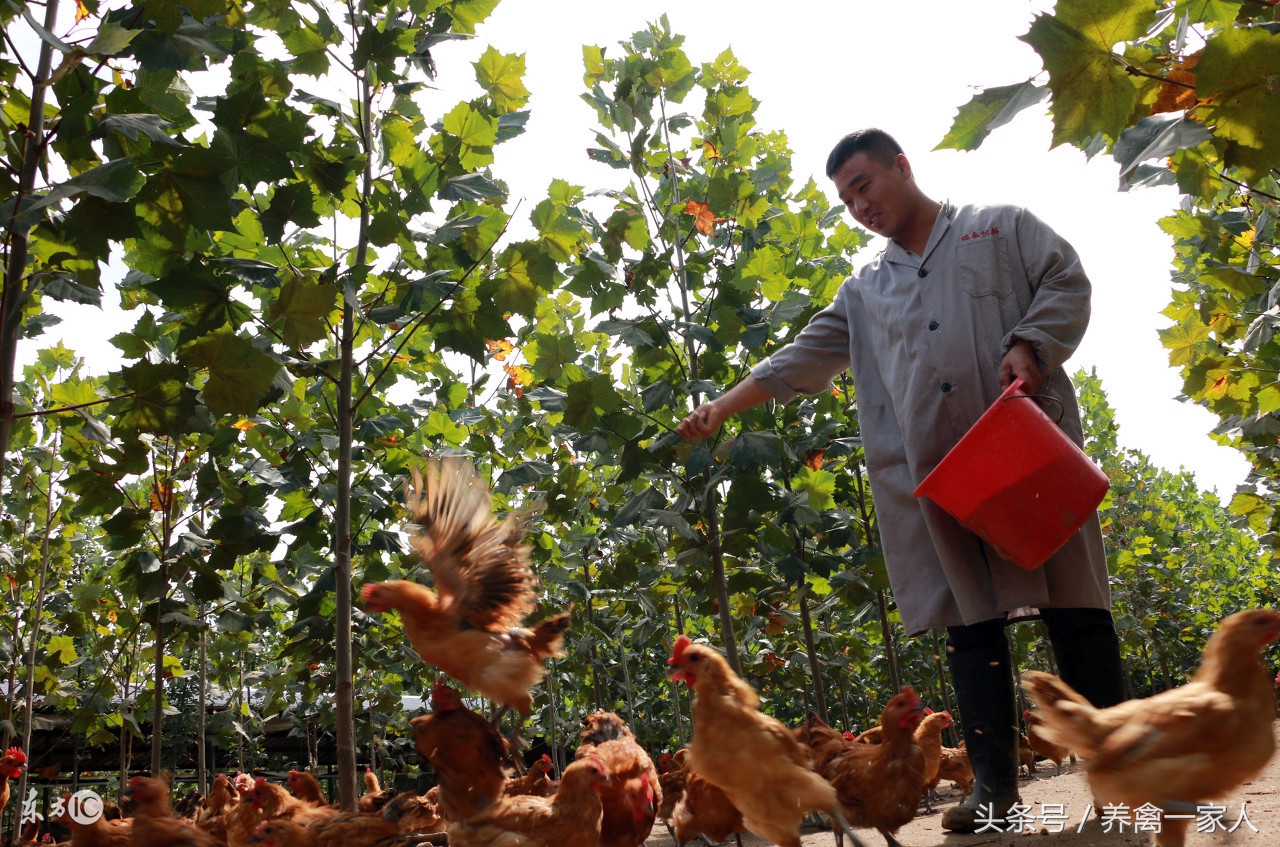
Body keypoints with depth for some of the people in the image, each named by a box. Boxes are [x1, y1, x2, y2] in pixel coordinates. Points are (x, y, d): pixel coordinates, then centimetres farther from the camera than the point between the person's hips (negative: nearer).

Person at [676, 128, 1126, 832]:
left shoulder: (1003, 227, 16)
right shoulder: (865, 289, 24)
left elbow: (1066, 284, 7)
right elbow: (805, 357, 19)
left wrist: (1029, 346, -12)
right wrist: (721, 408, 12)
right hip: (935, 470, 3)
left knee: (1072, 602, -4)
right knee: (970, 617, 0)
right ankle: (994, 784, 3)